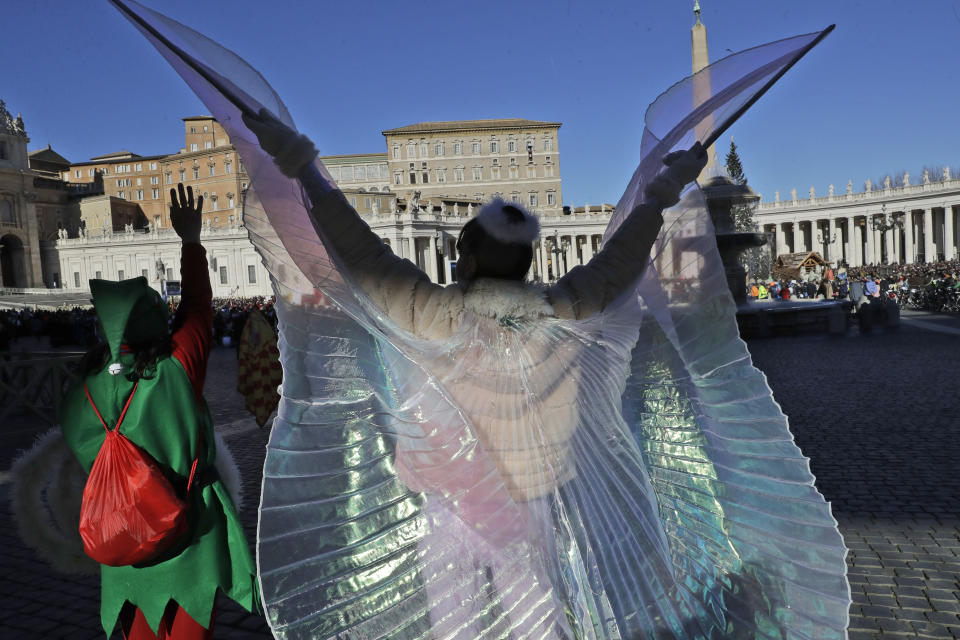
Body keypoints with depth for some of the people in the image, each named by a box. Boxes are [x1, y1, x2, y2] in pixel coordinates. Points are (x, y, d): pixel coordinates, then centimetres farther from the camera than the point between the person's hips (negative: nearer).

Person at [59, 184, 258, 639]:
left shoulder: (79, 397, -11)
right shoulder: (178, 371, -20)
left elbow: (86, 466, 2)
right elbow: (197, 306, -7)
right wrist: (191, 240, 3)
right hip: (191, 543, -3)